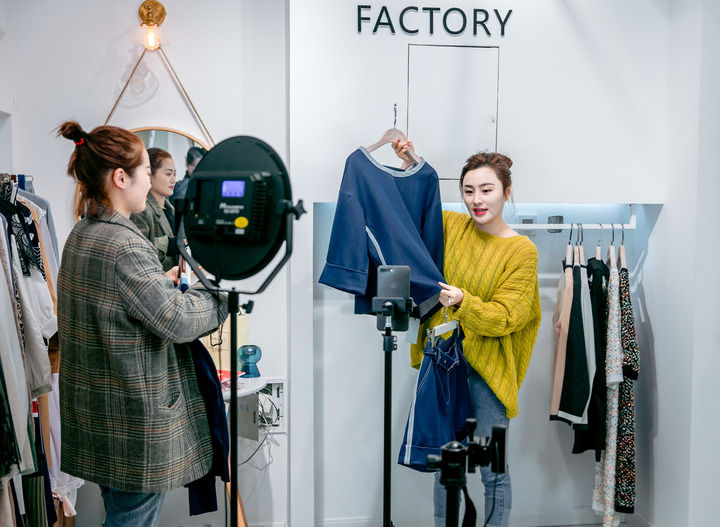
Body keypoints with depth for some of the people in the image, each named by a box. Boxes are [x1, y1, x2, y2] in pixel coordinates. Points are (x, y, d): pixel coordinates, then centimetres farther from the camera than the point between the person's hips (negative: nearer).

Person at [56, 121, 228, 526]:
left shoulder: (81, 235, 7)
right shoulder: (125, 247, -24)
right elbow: (178, 321, -22)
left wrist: (164, 280, 8)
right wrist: (222, 293, -7)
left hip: (96, 409, 10)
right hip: (136, 417, -9)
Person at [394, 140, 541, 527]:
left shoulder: (521, 250, -8)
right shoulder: (451, 226, 3)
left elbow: (504, 316, -13)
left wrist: (463, 303, -29)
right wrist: (408, 165, 6)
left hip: (487, 370, -3)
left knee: (493, 470, 4)